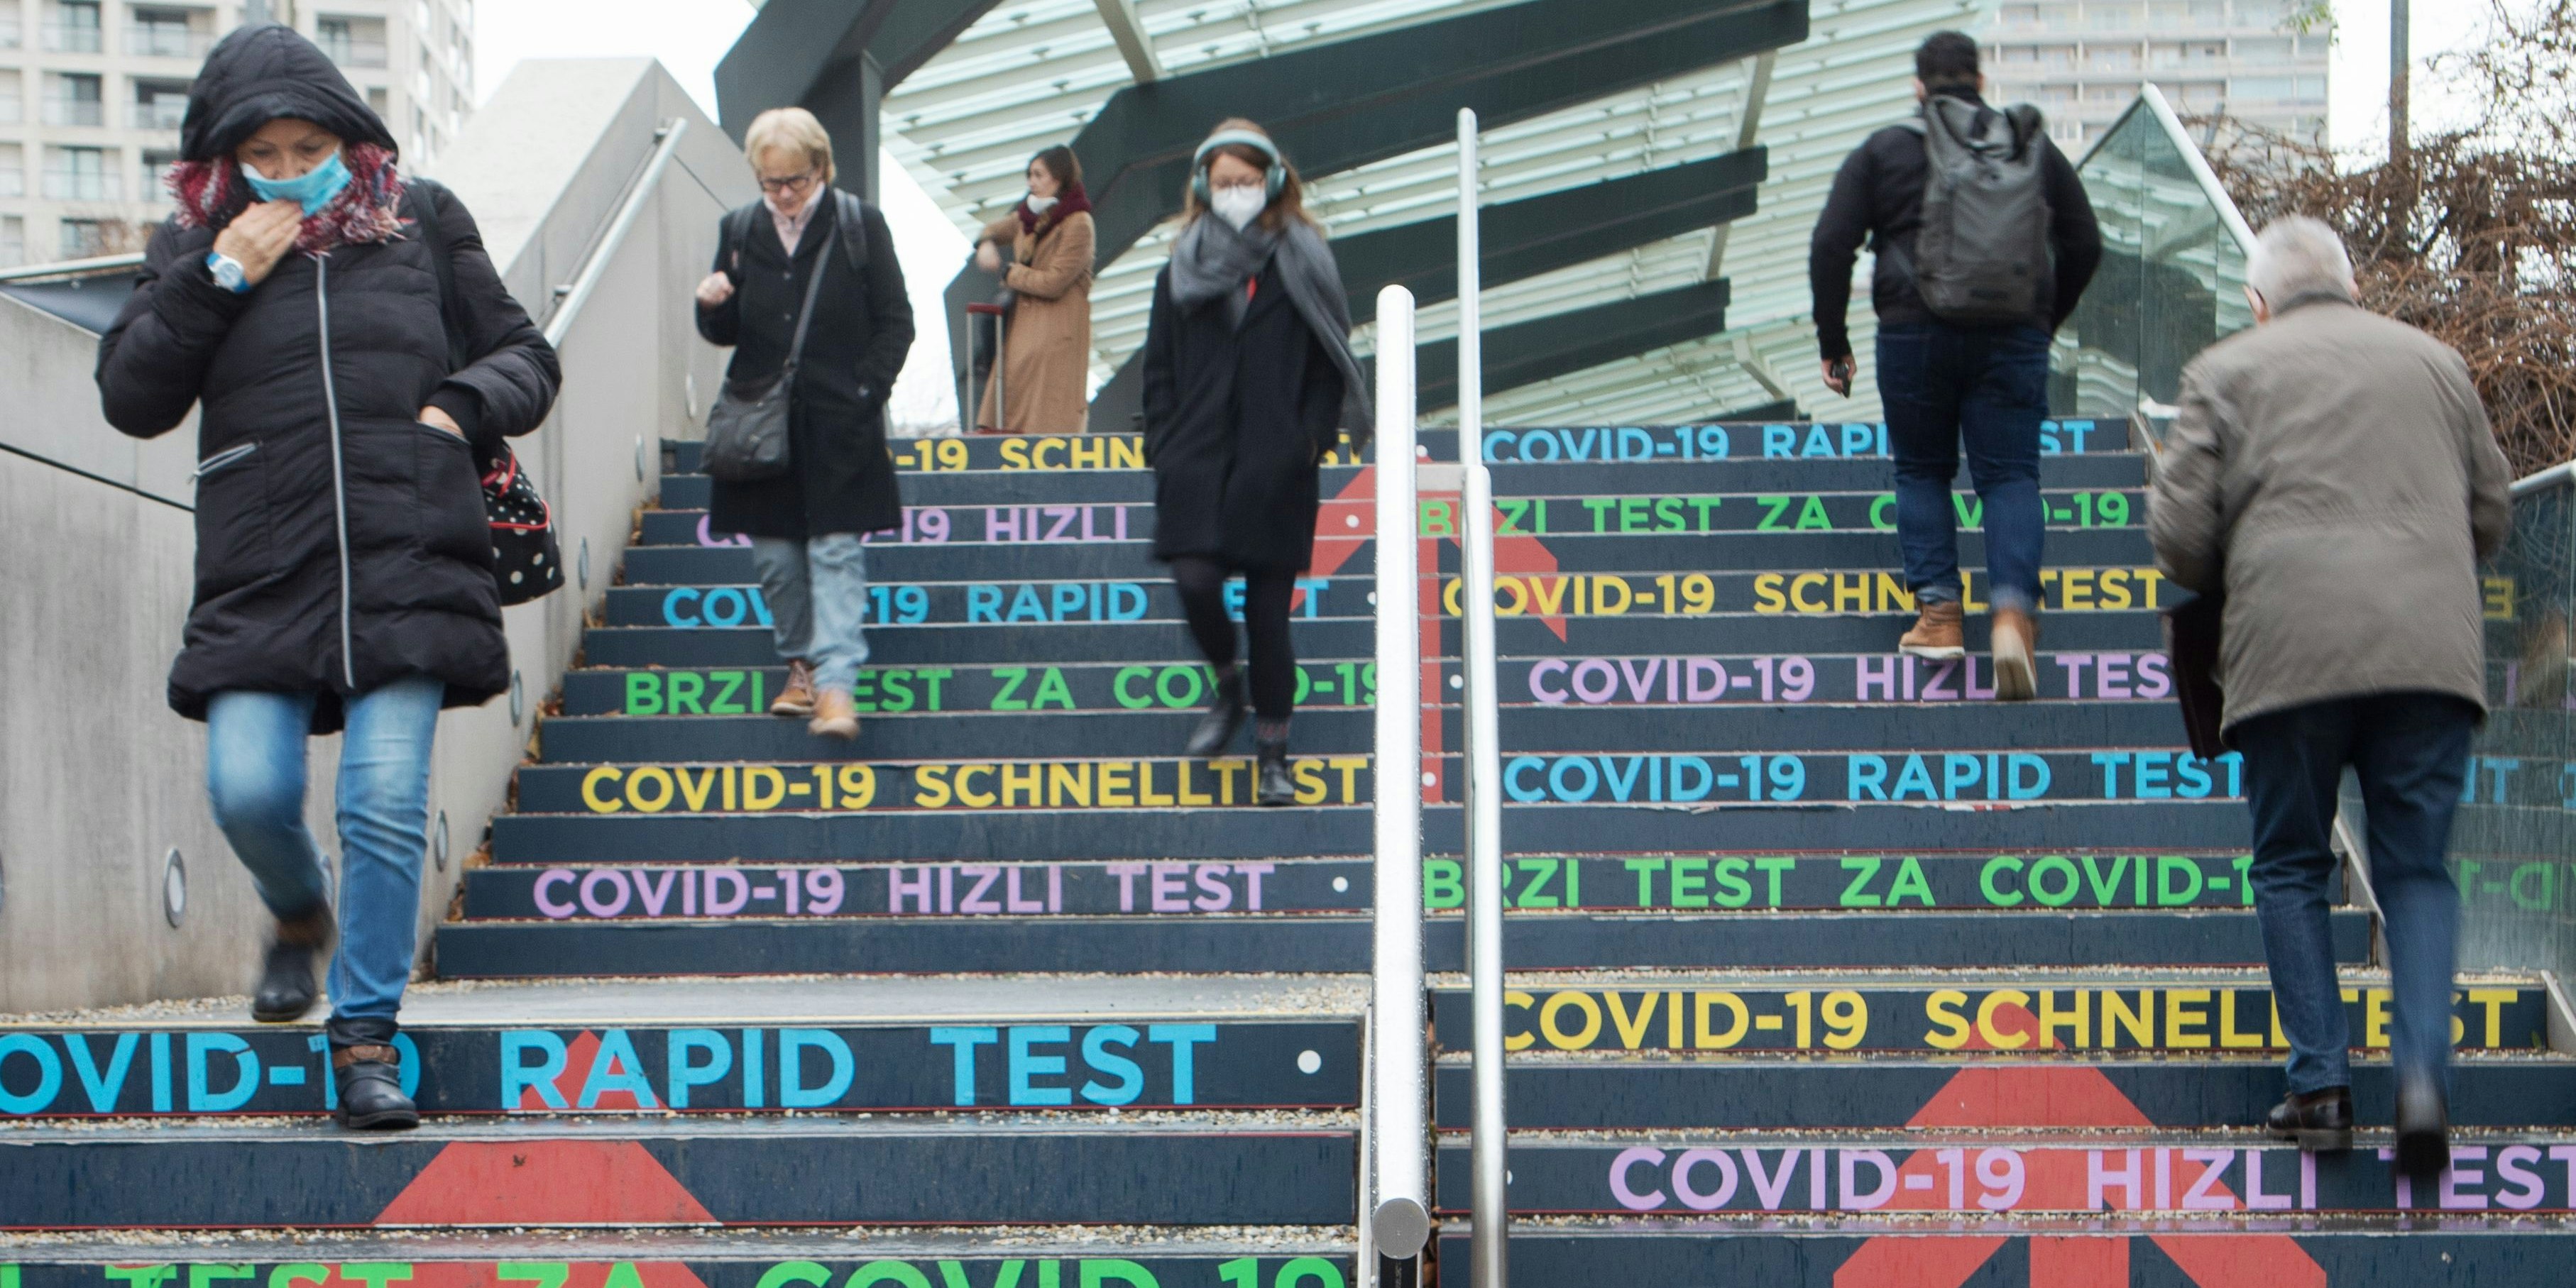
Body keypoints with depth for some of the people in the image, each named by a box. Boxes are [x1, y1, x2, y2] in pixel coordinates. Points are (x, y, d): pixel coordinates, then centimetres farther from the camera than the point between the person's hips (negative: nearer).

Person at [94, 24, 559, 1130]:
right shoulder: (196, 248, 12)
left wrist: (467, 406, -2)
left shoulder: (420, 226, 12)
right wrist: (217, 280, -4)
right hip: (261, 573, 1)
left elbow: (525, 356, 19)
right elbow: (131, 400, 5)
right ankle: (302, 917, 25)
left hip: (407, 567, -1)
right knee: (247, 790, -10)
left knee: (386, 806, -8)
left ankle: (365, 1037, 4)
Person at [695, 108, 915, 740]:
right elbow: (725, 333, 14)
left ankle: (836, 684, -12)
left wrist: (862, 393, -8)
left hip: (839, 425, -3)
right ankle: (801, 664, 22)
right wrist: (712, 307, -8)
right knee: (774, 556, 7)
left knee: (837, 551, -8)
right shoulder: (740, 230, 8)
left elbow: (895, 323, 2)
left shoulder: (860, 225, 0)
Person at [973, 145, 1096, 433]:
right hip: (1022, 326, 8)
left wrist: (1009, 273, -4)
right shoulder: (1031, 215, 11)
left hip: (1058, 333, -8)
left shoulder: (1077, 224, -13)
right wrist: (987, 243, 7)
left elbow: (1053, 282, -19)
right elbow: (998, 229, 32)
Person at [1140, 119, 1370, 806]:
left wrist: (1309, 441, -7)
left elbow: (1327, 368, 4)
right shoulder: (1181, 274, 11)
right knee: (1195, 579, -15)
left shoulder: (1302, 268, 5)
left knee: (1268, 608, -1)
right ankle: (1227, 686, 16)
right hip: (1198, 462, 2)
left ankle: (1273, 752, 11)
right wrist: (1165, 448, 1)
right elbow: (1159, 373, 12)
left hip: (1276, 469, -2)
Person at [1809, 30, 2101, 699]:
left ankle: (1938, 612, 5)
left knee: (1922, 473, 14)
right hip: (2013, 339, 1)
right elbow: (2085, 246, 15)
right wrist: (2045, 322, 27)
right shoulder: (2034, 147, 13)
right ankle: (2013, 608, -18)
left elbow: (1830, 246, 0)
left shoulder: (1882, 151, 7)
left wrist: (1833, 342, 7)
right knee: (2010, 475, 2)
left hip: (1915, 334, -1)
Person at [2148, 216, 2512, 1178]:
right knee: (2416, 870, 9)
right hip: (2432, 646, 2)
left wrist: (2228, 587, 22)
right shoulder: (2434, 360, 19)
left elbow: (2178, 529, 2)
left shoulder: (2228, 370, 9)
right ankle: (2423, 1073, -9)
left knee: (2292, 870, 11)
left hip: (2292, 652, -2)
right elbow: (2491, 516, 21)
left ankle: (2320, 1087, 5)